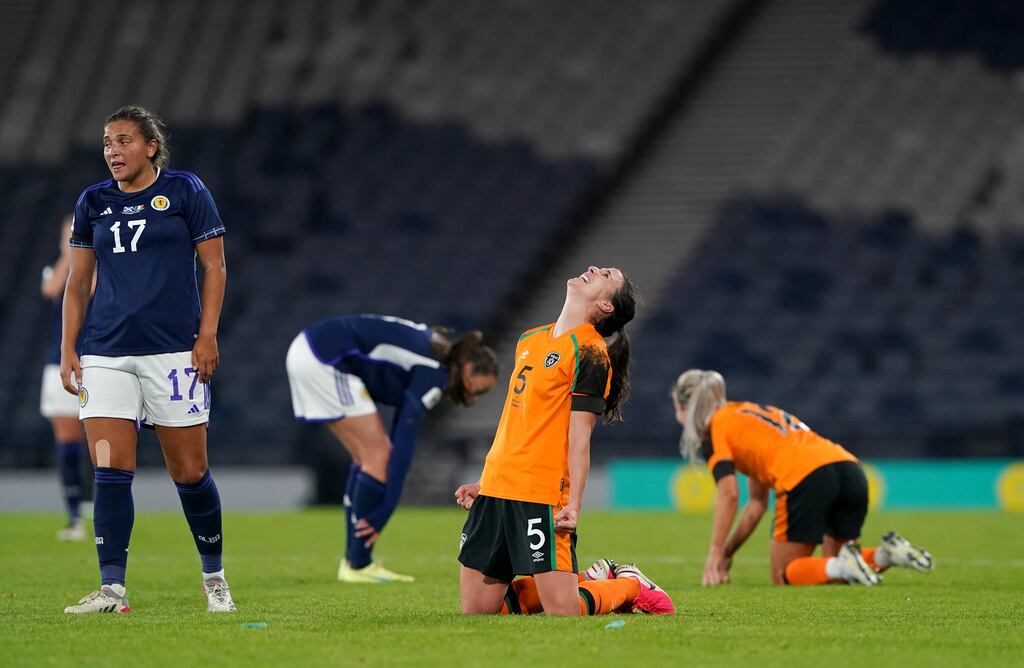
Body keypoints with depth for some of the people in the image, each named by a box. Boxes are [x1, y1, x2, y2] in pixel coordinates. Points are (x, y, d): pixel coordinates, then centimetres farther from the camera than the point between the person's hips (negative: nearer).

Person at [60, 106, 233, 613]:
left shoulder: (184, 191, 2)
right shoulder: (93, 202, 12)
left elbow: (214, 267, 2)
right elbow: (77, 282, 16)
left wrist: (207, 335, -7)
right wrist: (68, 349, 8)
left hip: (173, 350, -3)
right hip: (106, 352, 3)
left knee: (189, 471, 1)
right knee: (110, 471, -7)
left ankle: (214, 576, 19)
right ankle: (112, 588, -8)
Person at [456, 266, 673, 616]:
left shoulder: (589, 353, -7)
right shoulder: (530, 339, 17)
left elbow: (579, 439, -12)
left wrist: (573, 505, -20)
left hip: (542, 498, -8)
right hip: (495, 491, 8)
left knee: (563, 612, -13)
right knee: (476, 612, 6)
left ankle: (630, 586, 18)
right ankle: (593, 579, 23)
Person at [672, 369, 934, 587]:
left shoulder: (715, 428, 10)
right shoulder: (747, 413, 34)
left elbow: (729, 493, -4)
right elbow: (757, 502, 32)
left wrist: (716, 553, 0)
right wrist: (727, 551, 31)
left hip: (804, 479, -8)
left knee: (783, 575, 6)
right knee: (833, 567, 22)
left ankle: (843, 566, -20)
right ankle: (884, 554, -5)